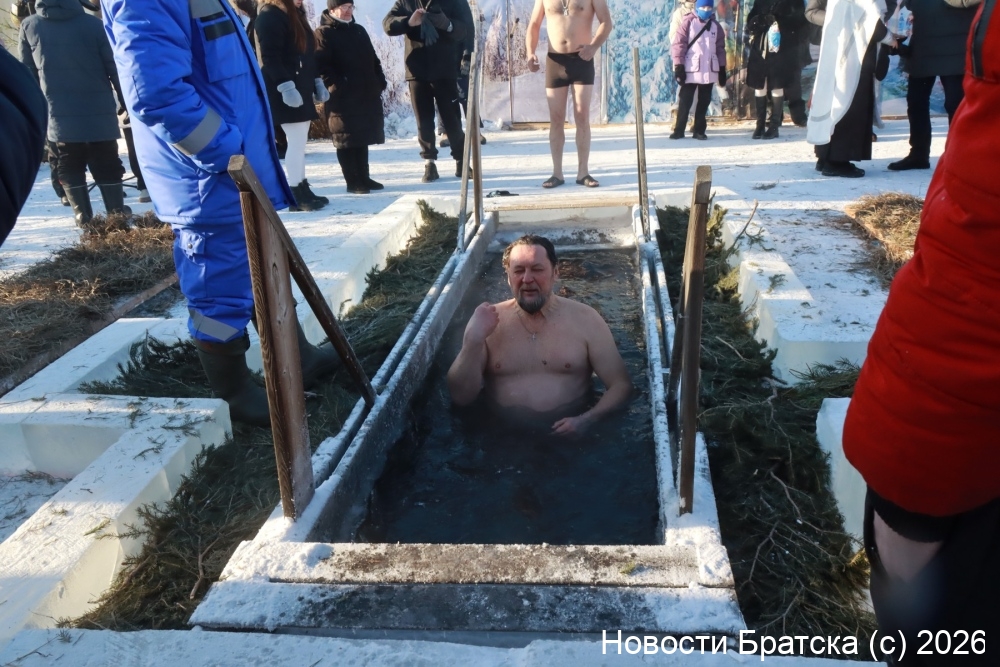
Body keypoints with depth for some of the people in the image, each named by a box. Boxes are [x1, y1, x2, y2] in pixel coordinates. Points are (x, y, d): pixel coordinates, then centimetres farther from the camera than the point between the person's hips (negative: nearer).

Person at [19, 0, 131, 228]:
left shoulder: (29, 26, 3)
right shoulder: (92, 23, -6)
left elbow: (26, 73, 8)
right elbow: (113, 66, -4)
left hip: (59, 114, 1)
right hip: (98, 111, -1)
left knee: (70, 167, 12)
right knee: (107, 165, 10)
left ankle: (83, 216, 9)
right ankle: (116, 212, 10)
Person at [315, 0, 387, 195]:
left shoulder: (359, 31, 19)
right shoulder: (323, 34, -4)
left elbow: (373, 59, 22)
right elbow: (321, 66, -14)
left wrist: (380, 81, 10)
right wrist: (336, 86, -21)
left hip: (367, 94, 7)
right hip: (342, 98, -7)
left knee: (363, 137, 12)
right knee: (347, 140, -3)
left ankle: (364, 177, 20)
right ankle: (352, 181, 2)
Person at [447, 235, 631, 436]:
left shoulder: (585, 319, 0)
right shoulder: (489, 321, 2)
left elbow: (621, 385, 0)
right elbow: (460, 397, -2)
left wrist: (586, 420, -17)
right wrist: (473, 340, -15)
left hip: (568, 432, -1)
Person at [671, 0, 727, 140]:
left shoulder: (715, 25, 11)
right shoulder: (688, 22, -2)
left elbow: (720, 48, 14)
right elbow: (678, 44, -7)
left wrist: (722, 69, 10)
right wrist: (679, 66, -14)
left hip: (709, 71, 4)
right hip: (690, 70, -4)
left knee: (704, 102, 7)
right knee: (685, 102, -1)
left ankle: (699, 130, 15)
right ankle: (679, 130, 6)